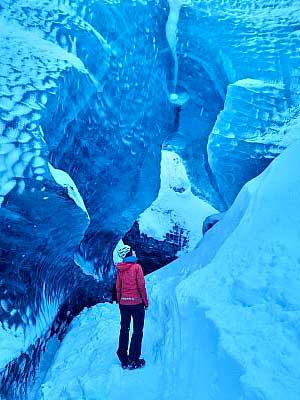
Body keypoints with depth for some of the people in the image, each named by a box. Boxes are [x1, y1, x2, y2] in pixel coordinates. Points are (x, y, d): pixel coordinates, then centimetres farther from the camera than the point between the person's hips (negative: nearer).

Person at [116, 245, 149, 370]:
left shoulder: (119, 269, 2)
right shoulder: (137, 267, -12)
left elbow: (118, 287, 6)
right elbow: (141, 286, -11)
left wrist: (119, 301, 16)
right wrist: (146, 302, -2)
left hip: (123, 303, 5)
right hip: (136, 303, -5)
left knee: (124, 330, 15)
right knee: (137, 331, 6)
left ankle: (123, 359, 21)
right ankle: (134, 360, 6)